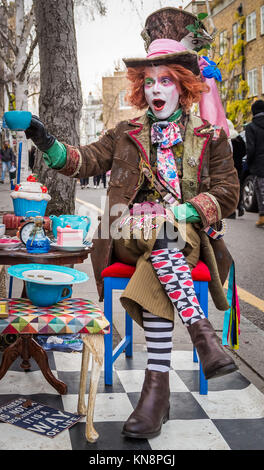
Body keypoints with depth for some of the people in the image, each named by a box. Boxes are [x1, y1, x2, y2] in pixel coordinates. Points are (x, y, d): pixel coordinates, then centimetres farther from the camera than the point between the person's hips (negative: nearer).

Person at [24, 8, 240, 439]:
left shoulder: (211, 137, 15)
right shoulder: (127, 135, 20)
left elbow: (227, 192, 8)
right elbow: (86, 160, 7)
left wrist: (184, 212, -11)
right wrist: (48, 144, -13)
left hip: (188, 235, -1)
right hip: (129, 235, 1)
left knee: (153, 274, -36)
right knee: (159, 236, -36)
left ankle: (156, 385, -38)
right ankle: (201, 330, -37)